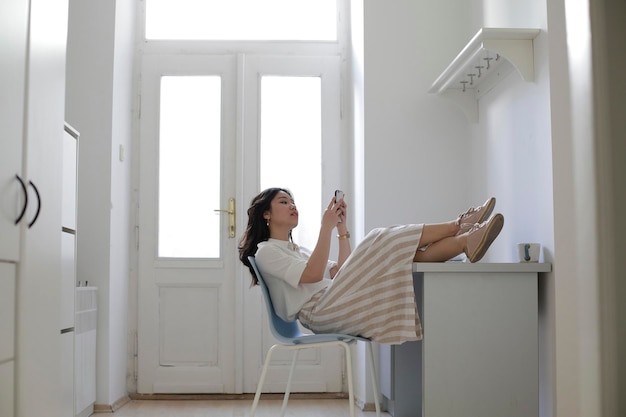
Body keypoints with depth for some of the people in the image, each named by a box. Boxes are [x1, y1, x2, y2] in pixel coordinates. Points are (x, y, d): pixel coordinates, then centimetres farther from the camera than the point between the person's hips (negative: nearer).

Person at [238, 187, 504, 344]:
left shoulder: (297, 249, 29)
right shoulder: (266, 251, 2)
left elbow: (342, 273, 19)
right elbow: (312, 274, -15)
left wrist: (342, 229, 13)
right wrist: (326, 227, -13)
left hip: (335, 308, 8)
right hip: (319, 311, -8)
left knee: (403, 252, -7)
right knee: (383, 241, -16)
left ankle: (467, 240, -25)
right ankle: (458, 226, -9)